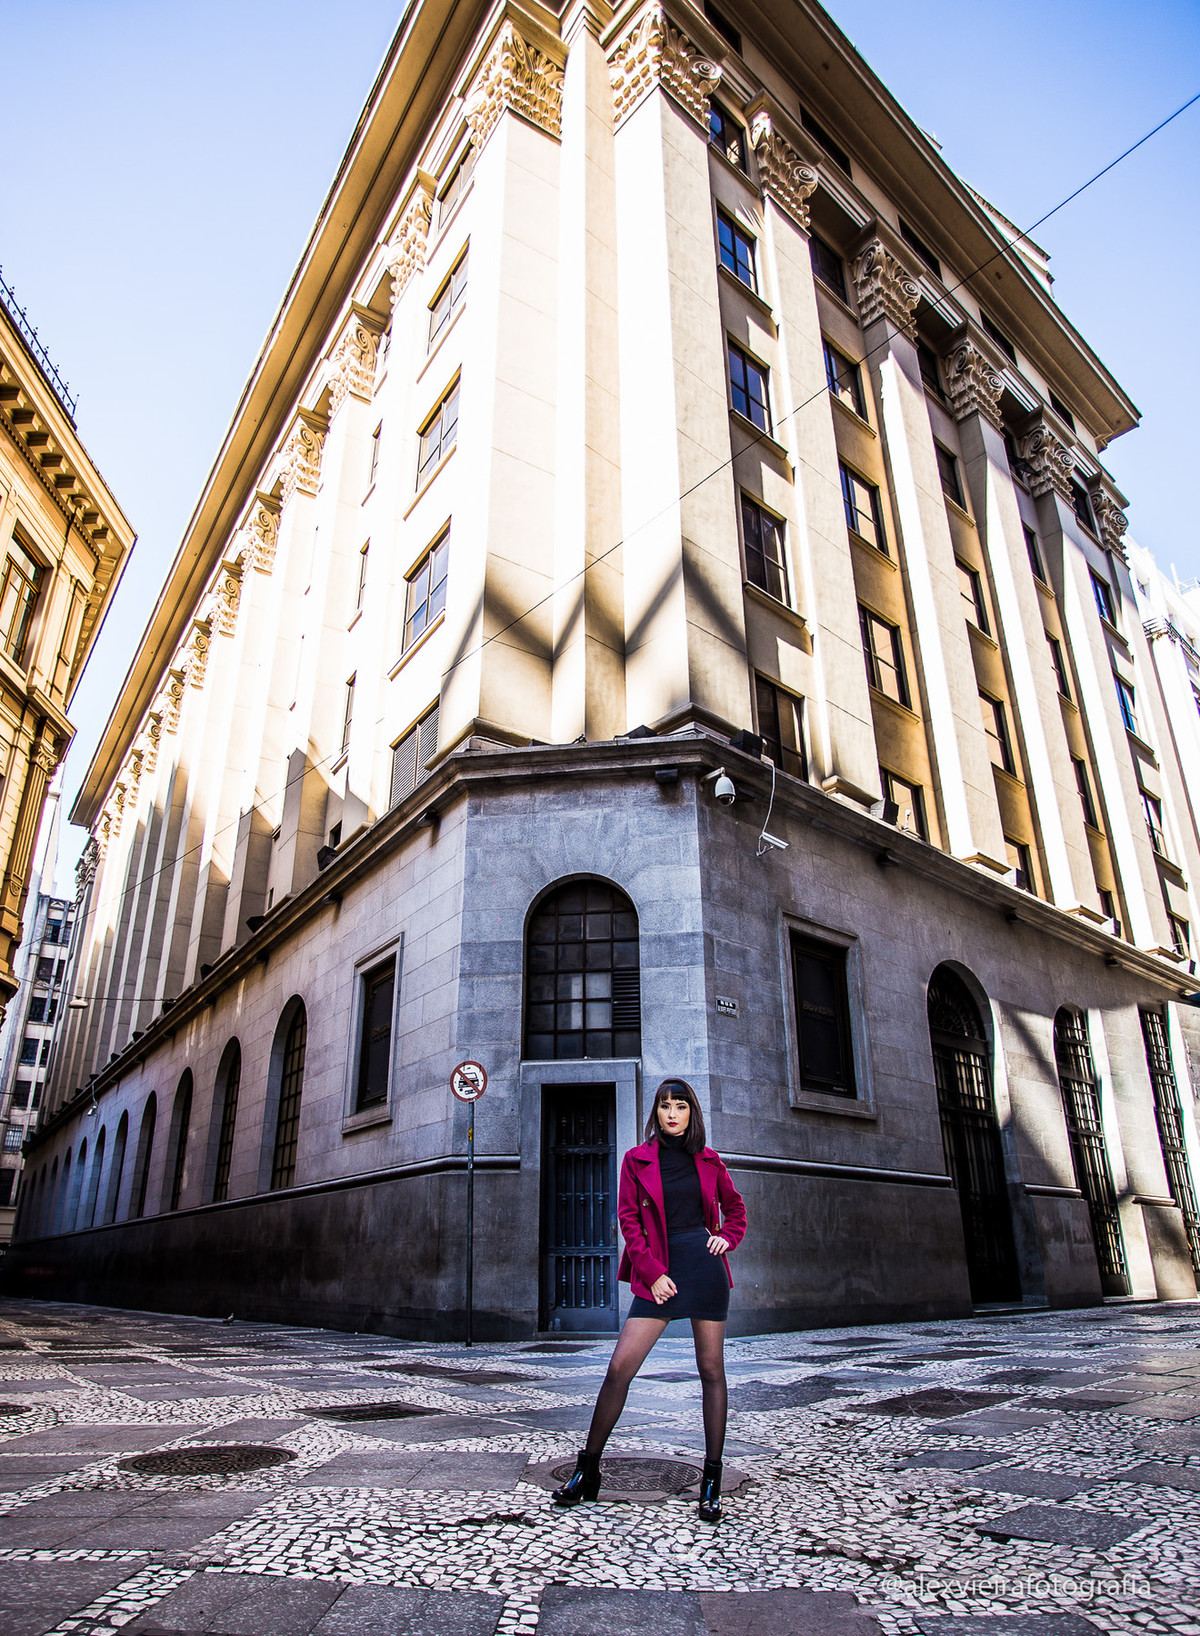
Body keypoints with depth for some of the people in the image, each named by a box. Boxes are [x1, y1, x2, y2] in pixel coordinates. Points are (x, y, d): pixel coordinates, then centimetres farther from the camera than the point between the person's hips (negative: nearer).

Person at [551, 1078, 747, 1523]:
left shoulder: (708, 1160, 8)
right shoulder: (637, 1160, 3)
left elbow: (734, 1206, 21)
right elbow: (629, 1220, 1)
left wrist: (728, 1237, 2)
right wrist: (653, 1274, -7)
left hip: (706, 1266, 1)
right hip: (659, 1271, -1)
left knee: (711, 1370, 5)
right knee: (619, 1367, -5)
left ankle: (712, 1481, 16)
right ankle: (586, 1470, 9)